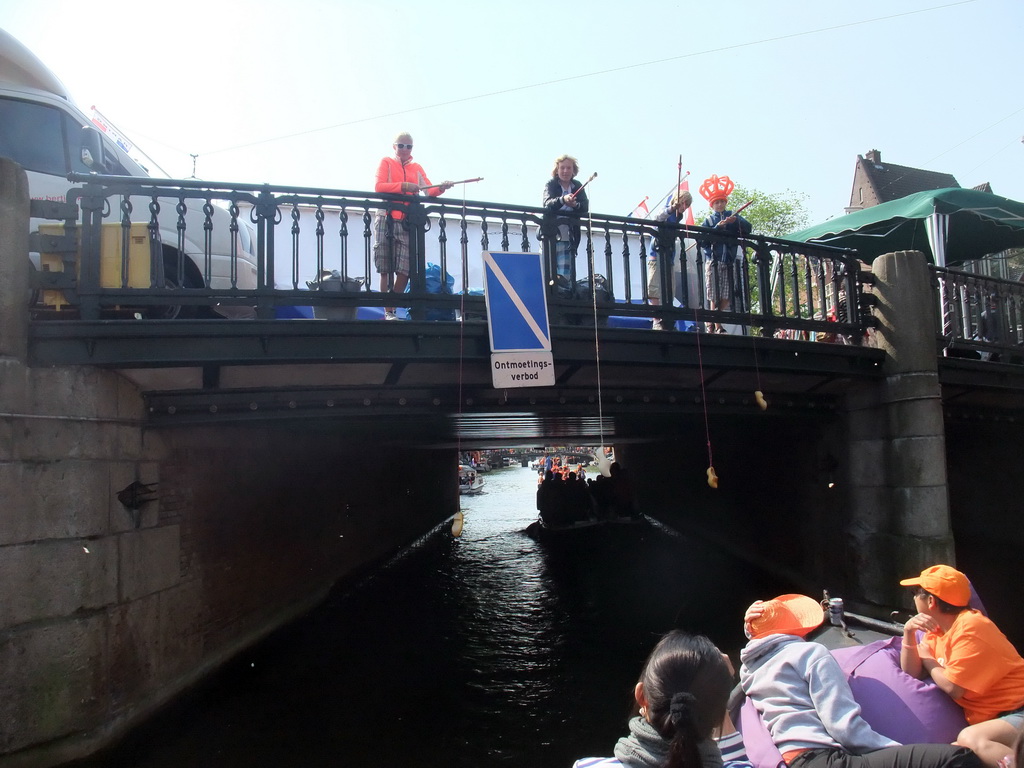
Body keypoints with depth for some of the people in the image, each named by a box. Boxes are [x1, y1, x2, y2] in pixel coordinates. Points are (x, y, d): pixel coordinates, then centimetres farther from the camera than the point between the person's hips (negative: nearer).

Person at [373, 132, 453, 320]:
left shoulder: (417, 168, 20)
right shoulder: (386, 162, 11)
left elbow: (429, 191, 6)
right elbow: (378, 187, -5)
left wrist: (441, 188, -15)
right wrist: (403, 186, -16)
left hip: (408, 222, 3)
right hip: (386, 220, -3)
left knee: (405, 269, -7)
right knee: (386, 269, -6)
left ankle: (392, 307, 5)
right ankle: (388, 312, -5)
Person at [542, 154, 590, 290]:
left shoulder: (578, 186, 9)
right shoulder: (550, 184, 0)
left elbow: (585, 207, -2)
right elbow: (547, 204, -18)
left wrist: (575, 205, -25)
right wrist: (562, 200, -37)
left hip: (568, 235, 3)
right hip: (551, 232, -2)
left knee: (566, 272, 0)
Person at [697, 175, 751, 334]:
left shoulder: (733, 216, 15)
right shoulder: (709, 220, 10)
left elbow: (748, 228, 1)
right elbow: (703, 240, -4)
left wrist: (737, 221, -16)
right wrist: (717, 227, -13)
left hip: (728, 260, 3)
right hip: (713, 260, -2)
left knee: (726, 297, -1)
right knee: (714, 295, -8)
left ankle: (711, 322, 13)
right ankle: (717, 326, -3)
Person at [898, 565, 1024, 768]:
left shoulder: (970, 627, -16)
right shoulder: (936, 631, 11)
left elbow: (953, 687, -19)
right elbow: (911, 673, 7)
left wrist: (928, 659, -1)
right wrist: (908, 632, -6)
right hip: (989, 718, 8)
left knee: (971, 739, -35)